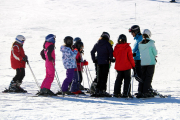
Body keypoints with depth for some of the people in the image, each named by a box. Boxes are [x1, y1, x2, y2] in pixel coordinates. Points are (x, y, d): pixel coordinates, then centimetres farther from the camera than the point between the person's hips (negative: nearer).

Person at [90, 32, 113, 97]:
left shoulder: (97, 44, 10)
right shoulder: (107, 44, -6)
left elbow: (92, 52, 12)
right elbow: (111, 52, -15)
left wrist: (94, 60, 15)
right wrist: (110, 59, -3)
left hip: (99, 62, 5)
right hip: (105, 62, -5)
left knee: (99, 77, 12)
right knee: (104, 77, -3)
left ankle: (97, 90, 6)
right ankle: (102, 91, -7)